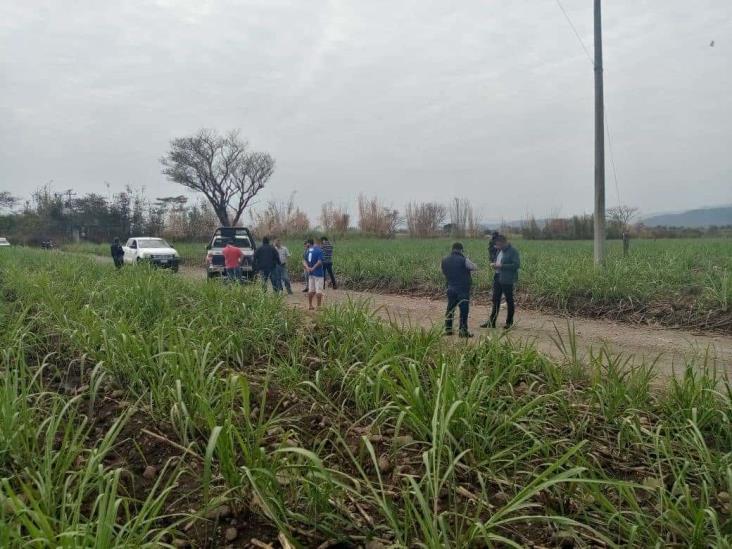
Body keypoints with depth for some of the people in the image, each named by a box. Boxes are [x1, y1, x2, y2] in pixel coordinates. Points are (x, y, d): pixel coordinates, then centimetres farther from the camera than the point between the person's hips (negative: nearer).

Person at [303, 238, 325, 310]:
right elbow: (319, 261, -20)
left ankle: (310, 305, 21)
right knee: (319, 290, -1)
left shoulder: (308, 250, 7)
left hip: (310, 273, 6)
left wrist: (307, 267, -10)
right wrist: (313, 268, -11)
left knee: (311, 290, 14)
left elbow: (304, 261, 4)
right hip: (318, 274, -6)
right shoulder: (319, 250, -11)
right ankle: (319, 306, 1)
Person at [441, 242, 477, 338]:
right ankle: (463, 330, -2)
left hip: (450, 288, 6)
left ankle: (448, 329, 20)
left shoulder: (445, 261, 4)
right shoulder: (463, 260, -14)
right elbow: (474, 267, -5)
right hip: (463, 288, -6)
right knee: (464, 310, 0)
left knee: (450, 308, 16)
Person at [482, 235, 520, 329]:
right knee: (496, 300, 10)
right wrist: (494, 264, 3)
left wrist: (501, 266, -22)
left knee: (509, 300, 5)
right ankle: (492, 322, 16)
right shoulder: (500, 251, 13)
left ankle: (509, 322, 16)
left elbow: (516, 265, -19)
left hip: (507, 279, -8)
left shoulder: (513, 251, -12)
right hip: (498, 277, 8)